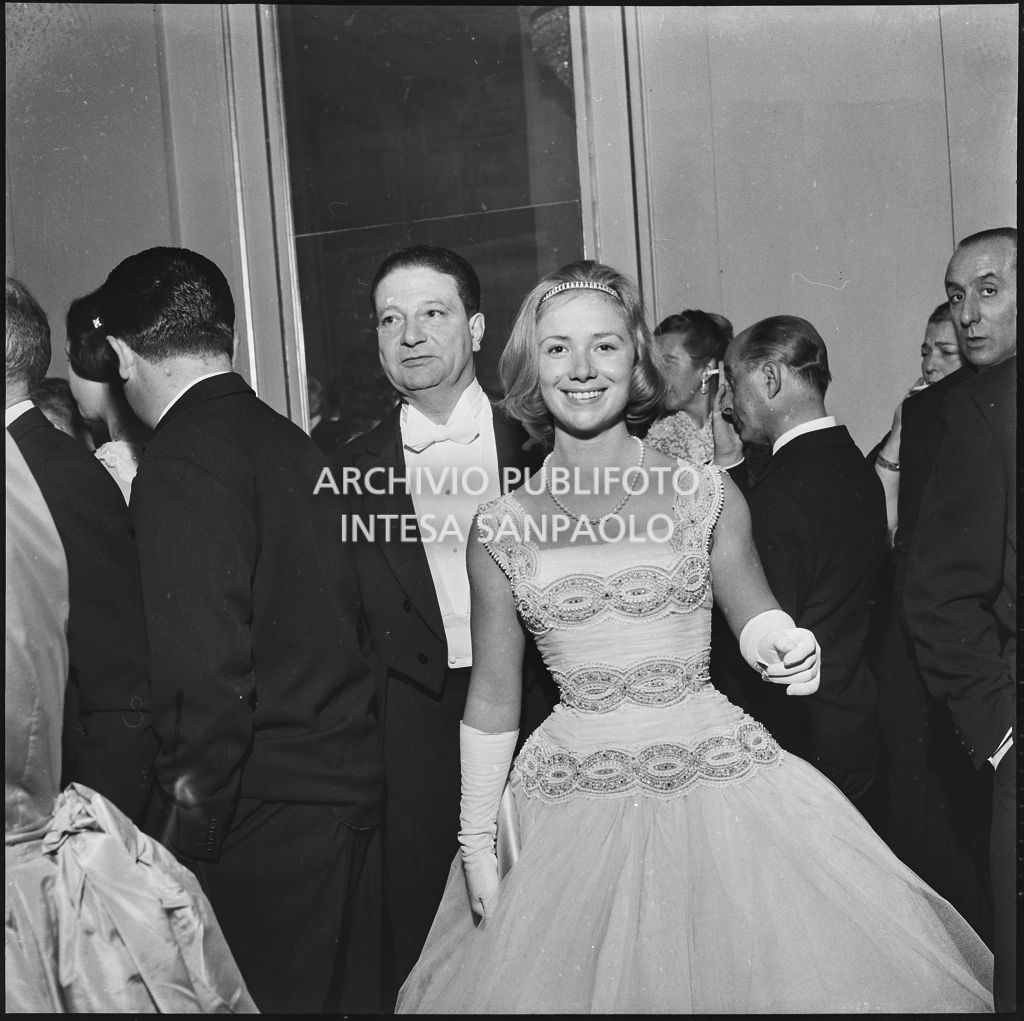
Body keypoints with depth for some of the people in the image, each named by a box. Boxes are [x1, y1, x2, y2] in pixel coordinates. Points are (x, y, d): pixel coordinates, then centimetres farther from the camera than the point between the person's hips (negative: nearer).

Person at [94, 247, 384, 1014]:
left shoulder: (182, 466, -15)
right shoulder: (293, 442, 9)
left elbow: (204, 669, -21)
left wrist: (188, 828, -13)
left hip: (268, 808, -8)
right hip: (357, 779, 8)